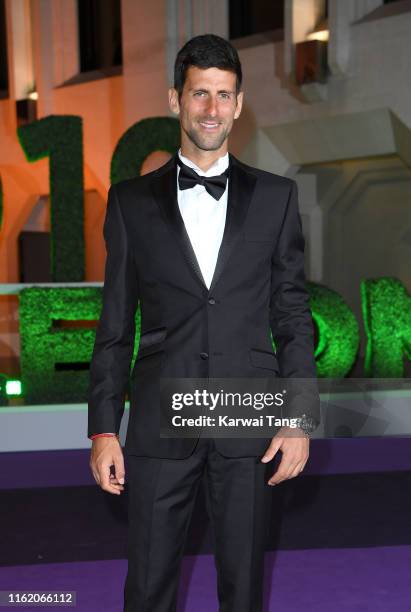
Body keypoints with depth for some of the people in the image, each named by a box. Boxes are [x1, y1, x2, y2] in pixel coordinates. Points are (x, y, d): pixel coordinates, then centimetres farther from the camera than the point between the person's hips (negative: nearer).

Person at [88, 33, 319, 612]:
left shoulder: (275, 196, 5)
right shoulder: (132, 201, 5)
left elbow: (293, 314, 5)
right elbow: (115, 325, 6)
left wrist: (300, 419, -1)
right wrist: (104, 430, 1)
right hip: (161, 426, 0)